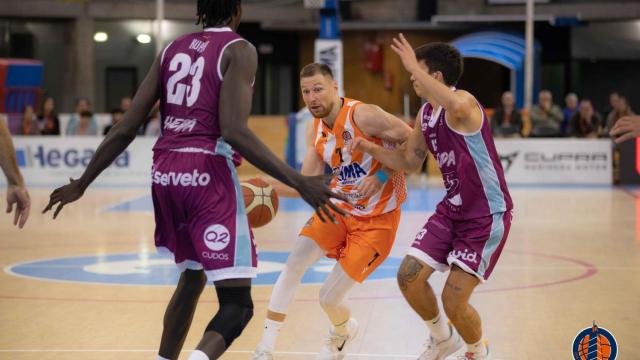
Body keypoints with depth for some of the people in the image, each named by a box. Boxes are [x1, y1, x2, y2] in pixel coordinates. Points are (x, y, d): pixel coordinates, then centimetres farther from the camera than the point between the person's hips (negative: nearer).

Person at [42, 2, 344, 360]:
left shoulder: (172, 49, 14)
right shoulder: (239, 49, -3)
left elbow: (126, 128, 10)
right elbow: (233, 129, -18)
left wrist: (82, 183, 19)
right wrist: (298, 181, -21)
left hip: (166, 172, 7)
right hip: (208, 172, -6)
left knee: (192, 277, 29)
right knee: (237, 302, -7)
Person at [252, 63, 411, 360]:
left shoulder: (363, 115, -23)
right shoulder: (315, 129, 0)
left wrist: (381, 176, -26)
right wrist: (271, 188, -14)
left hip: (376, 219, -6)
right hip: (341, 207, 6)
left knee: (329, 297, -5)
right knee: (293, 264, -13)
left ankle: (343, 333, 33)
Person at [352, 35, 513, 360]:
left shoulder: (464, 102, -21)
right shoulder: (425, 114, 6)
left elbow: (456, 106, -49)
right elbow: (409, 160, 19)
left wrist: (413, 68, -42)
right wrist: (370, 148, 3)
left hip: (488, 214, -8)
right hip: (453, 209, 8)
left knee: (454, 302, -9)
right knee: (409, 277, 1)